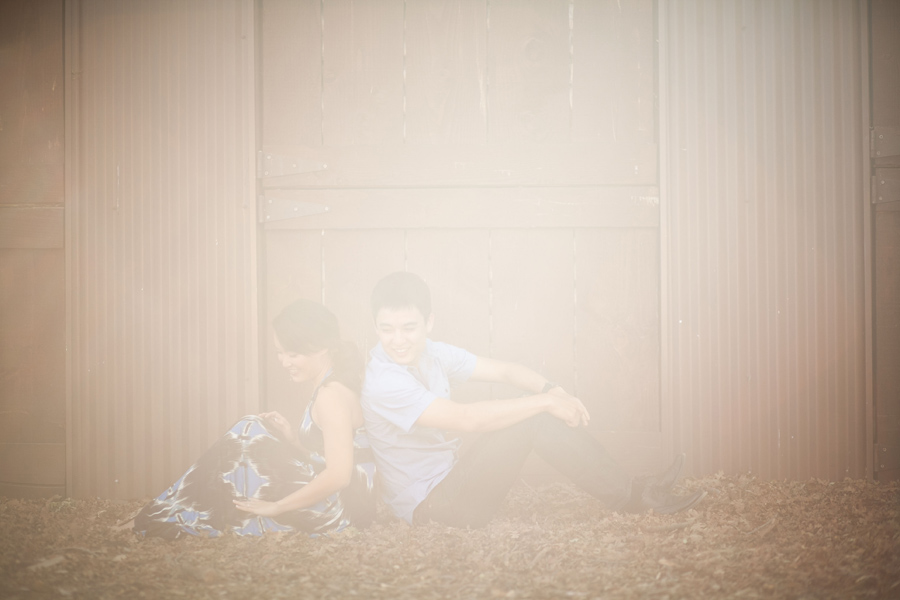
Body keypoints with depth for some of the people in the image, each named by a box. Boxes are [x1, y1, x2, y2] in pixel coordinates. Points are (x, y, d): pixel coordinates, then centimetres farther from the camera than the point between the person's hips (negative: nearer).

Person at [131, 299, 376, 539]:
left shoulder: (332, 395, -20)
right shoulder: (331, 386, 10)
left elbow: (338, 475, -26)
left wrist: (276, 506, -19)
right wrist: (293, 438, -1)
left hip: (336, 509, -10)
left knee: (248, 437, -8)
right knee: (251, 433, 8)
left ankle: (185, 519, 6)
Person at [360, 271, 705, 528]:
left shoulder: (432, 354, 2)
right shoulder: (383, 384, -25)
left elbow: (504, 370, 5)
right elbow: (467, 418, -32)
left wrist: (550, 390, -16)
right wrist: (545, 402, -26)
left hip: (450, 476, 8)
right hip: (427, 504, -8)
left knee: (538, 413, -8)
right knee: (530, 419, -21)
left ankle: (629, 492, -5)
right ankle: (627, 496, -11)